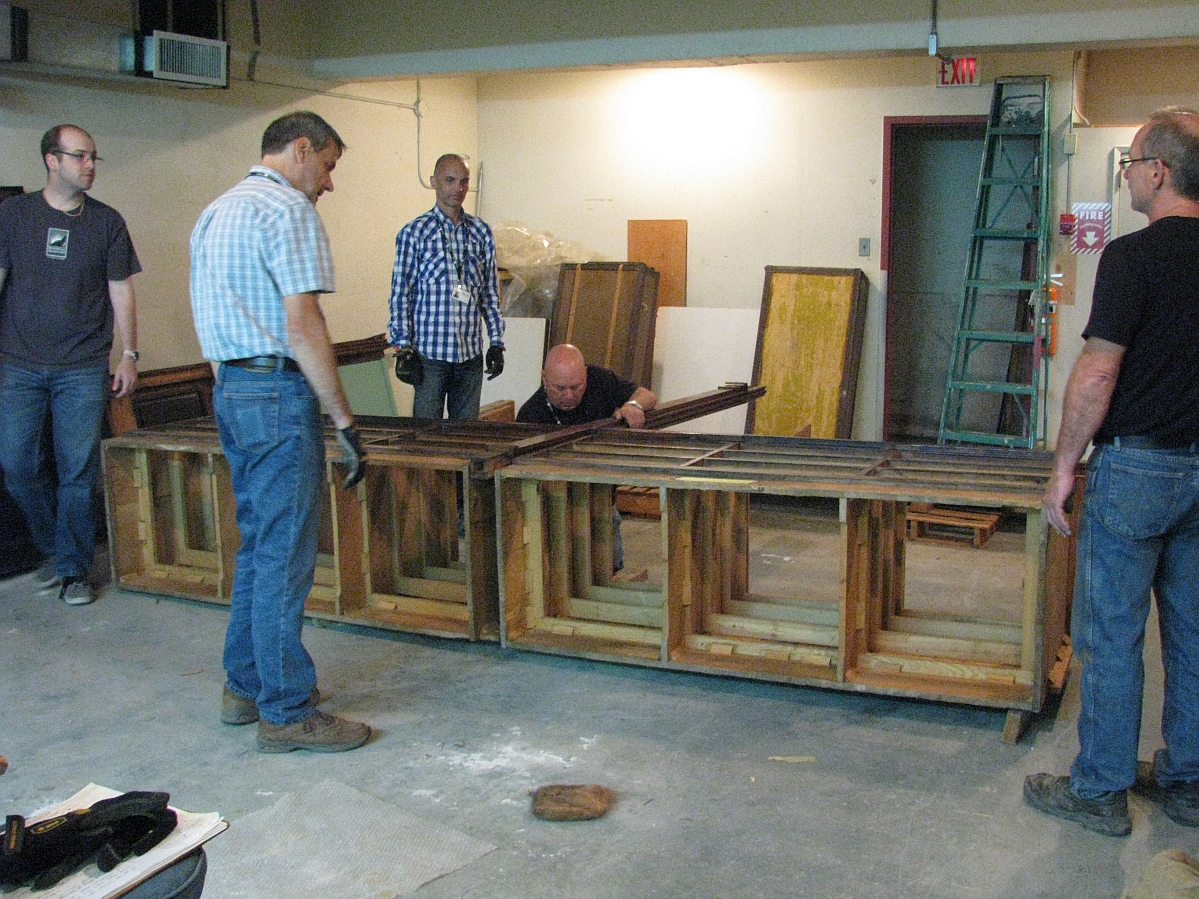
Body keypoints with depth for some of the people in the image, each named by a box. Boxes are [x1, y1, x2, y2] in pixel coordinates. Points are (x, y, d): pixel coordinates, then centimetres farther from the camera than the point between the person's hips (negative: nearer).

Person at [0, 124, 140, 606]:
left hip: (83, 368, 0)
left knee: (78, 472, -2)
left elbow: (121, 292, 8)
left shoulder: (108, 222, 5)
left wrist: (129, 356, 3)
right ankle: (52, 547, 25)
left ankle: (73, 569, 11)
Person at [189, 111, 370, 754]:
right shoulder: (288, 209, -11)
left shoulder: (213, 213, 18)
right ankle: (285, 712, 3)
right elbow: (302, 325, -19)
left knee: (257, 545, 17)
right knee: (285, 556, -4)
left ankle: (246, 686, 25)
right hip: (279, 392, -10)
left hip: (229, 390, 10)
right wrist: (344, 422, -17)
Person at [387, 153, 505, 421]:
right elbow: (400, 293, -2)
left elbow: (491, 293, 14)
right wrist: (403, 348, -7)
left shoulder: (481, 232, 10)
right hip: (430, 351, -4)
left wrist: (497, 342, 9)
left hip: (471, 351, 4)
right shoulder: (414, 233, -2)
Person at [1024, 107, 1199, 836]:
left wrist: (1064, 468, -9)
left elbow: (1097, 375, -17)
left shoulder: (1135, 256, -15)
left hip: (1137, 467, -7)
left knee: (1110, 635, 3)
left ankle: (1100, 790, 13)